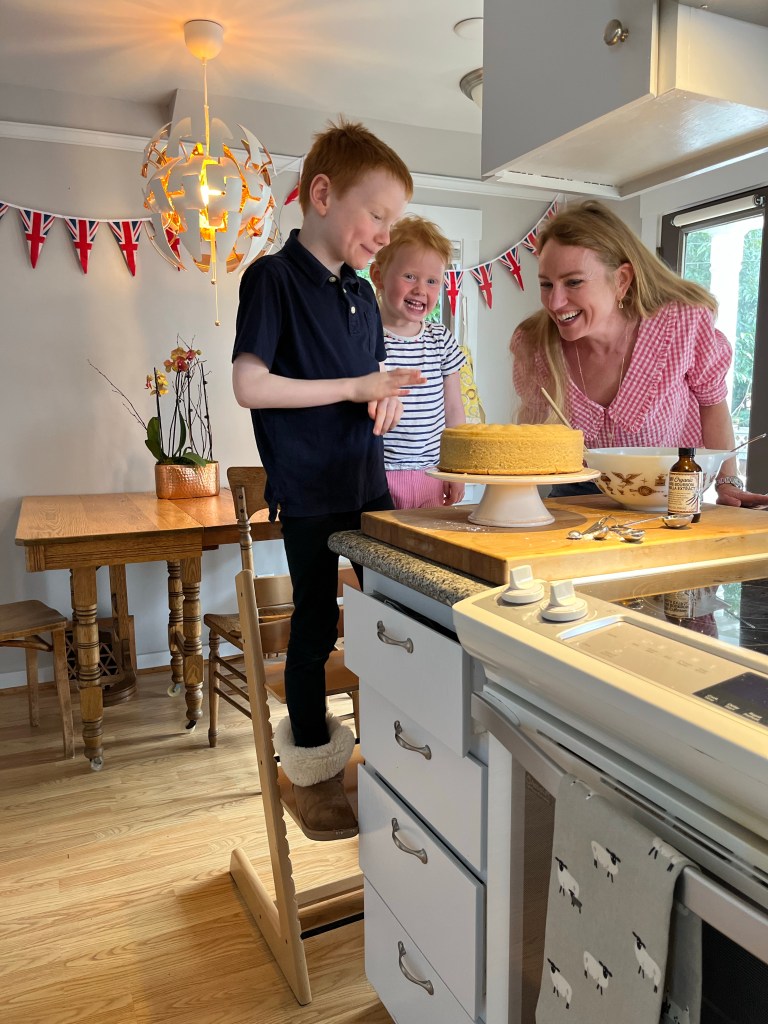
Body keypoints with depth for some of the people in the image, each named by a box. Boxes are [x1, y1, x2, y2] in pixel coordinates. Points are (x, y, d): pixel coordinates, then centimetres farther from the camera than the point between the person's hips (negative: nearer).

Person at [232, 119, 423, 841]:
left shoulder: (363, 295, 13)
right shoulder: (273, 278, -10)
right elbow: (250, 386, -18)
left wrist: (387, 396, -2)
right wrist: (356, 387, -16)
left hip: (368, 484, 7)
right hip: (309, 492, -7)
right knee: (315, 627, 4)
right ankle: (312, 772, 25)